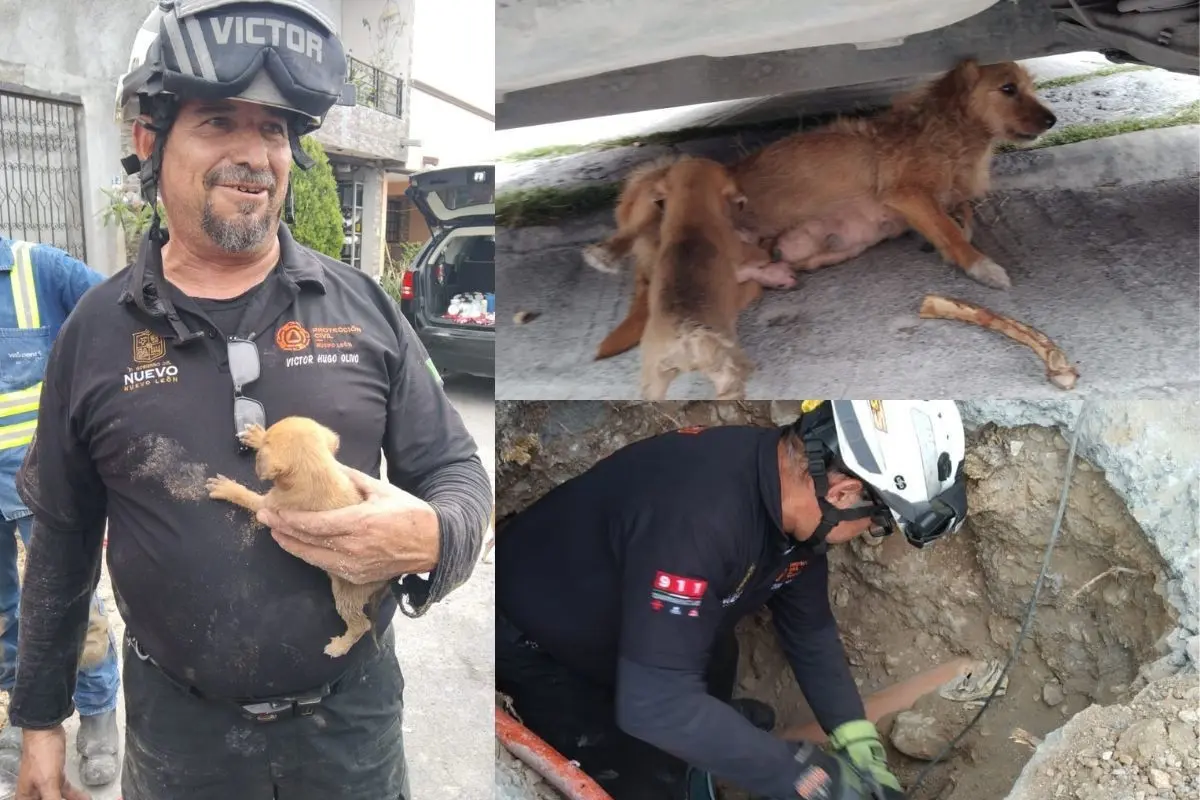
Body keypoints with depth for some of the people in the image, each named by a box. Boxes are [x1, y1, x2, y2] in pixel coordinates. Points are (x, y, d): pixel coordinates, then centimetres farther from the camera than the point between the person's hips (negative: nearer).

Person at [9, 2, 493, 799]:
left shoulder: (364, 307, -5)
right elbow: (63, 538, 5)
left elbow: (458, 471, -1)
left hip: (355, 710, 0)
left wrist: (430, 538, -24)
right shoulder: (96, 331, -3)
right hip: (177, 726, 0)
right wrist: (40, 717, 10)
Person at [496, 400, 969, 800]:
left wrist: (860, 744, -7)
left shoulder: (795, 496, -13)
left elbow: (809, 629, 1)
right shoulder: (702, 511, -41)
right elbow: (655, 704, -40)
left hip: (613, 629, 8)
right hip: (535, 647, -7)